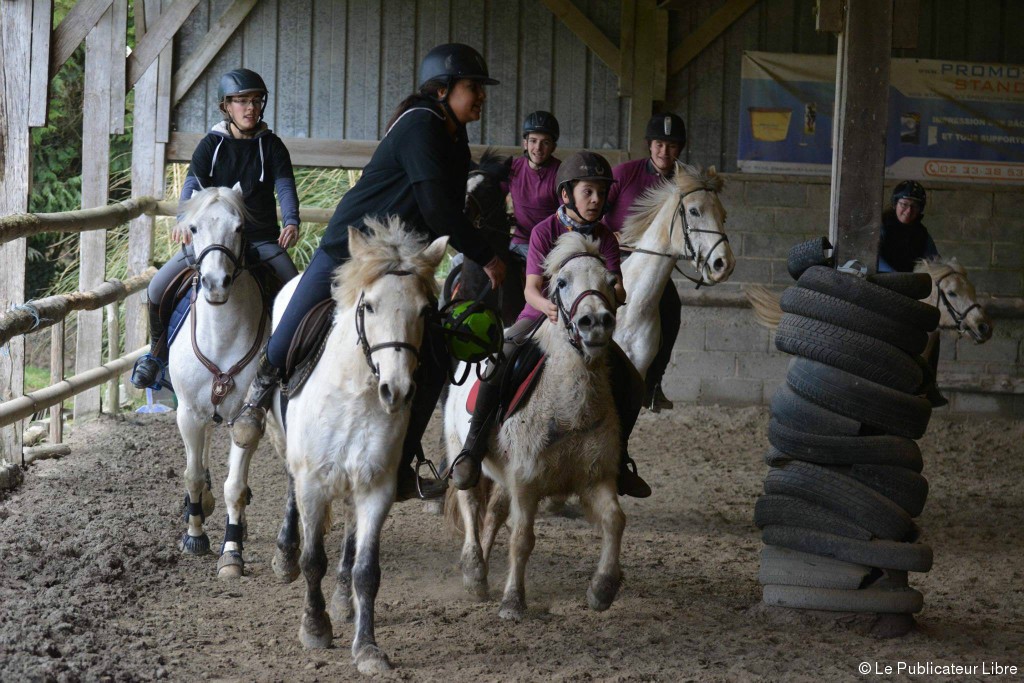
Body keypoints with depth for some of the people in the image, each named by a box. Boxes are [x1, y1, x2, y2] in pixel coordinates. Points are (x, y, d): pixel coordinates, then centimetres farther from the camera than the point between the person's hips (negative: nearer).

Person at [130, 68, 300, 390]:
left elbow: (285, 186, -6)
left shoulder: (271, 146, 5)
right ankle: (158, 354, 11)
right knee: (158, 287, -13)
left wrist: (291, 222, -27)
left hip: (263, 239, 0)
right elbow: (193, 183, -9)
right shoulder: (211, 145, 3)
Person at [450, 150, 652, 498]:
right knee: (497, 369, -32)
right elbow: (531, 288, -14)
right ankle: (471, 451, -23)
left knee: (631, 384, -10)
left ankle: (617, 460, 11)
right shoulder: (545, 231, -8)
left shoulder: (605, 238, 1)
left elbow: (617, 288, -9)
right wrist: (547, 305, -38)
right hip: (539, 316, -4)